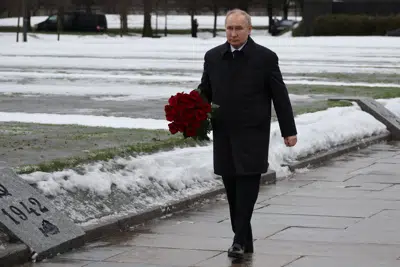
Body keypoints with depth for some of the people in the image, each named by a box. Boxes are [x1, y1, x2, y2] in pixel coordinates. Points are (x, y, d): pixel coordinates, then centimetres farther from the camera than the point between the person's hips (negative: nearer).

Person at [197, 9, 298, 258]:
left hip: (253, 135, -4)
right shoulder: (213, 57, 8)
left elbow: (280, 96, 0)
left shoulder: (266, 57, -3)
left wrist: (289, 131, -1)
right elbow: (205, 91, 15)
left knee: (247, 184, -9)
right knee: (232, 188, 5)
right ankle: (244, 240, 13)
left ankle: (240, 239, -10)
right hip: (223, 134, 4)